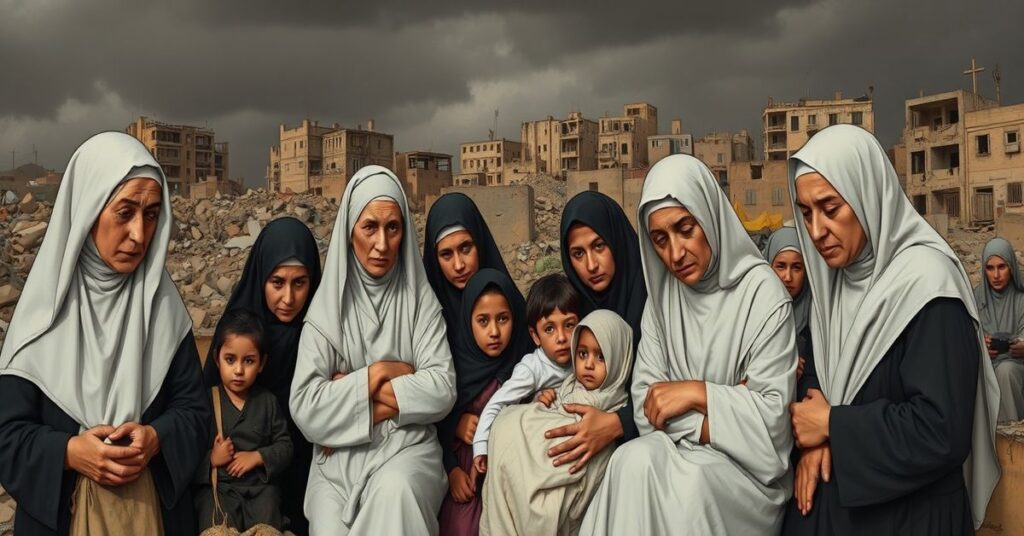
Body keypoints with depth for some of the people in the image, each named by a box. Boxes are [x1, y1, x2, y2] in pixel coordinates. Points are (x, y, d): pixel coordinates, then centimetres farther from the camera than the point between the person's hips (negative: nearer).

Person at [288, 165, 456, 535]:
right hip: (340, 456, 0)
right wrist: (379, 372, -9)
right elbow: (304, 406, -7)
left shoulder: (420, 300, 2)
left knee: (394, 489, -32)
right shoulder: (328, 307, 1)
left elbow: (443, 389, -7)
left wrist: (349, 393, -10)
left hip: (407, 447, 0)